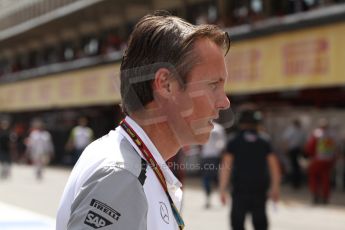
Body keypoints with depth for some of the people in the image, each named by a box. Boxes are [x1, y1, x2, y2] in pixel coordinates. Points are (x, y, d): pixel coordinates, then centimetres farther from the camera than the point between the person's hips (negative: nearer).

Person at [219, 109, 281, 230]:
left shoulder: (233, 142, 2)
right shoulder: (265, 142, 7)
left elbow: (225, 166, -5)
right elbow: (274, 167, 2)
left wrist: (222, 189, -3)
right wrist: (275, 188, 10)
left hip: (240, 190, -2)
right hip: (260, 190, 2)